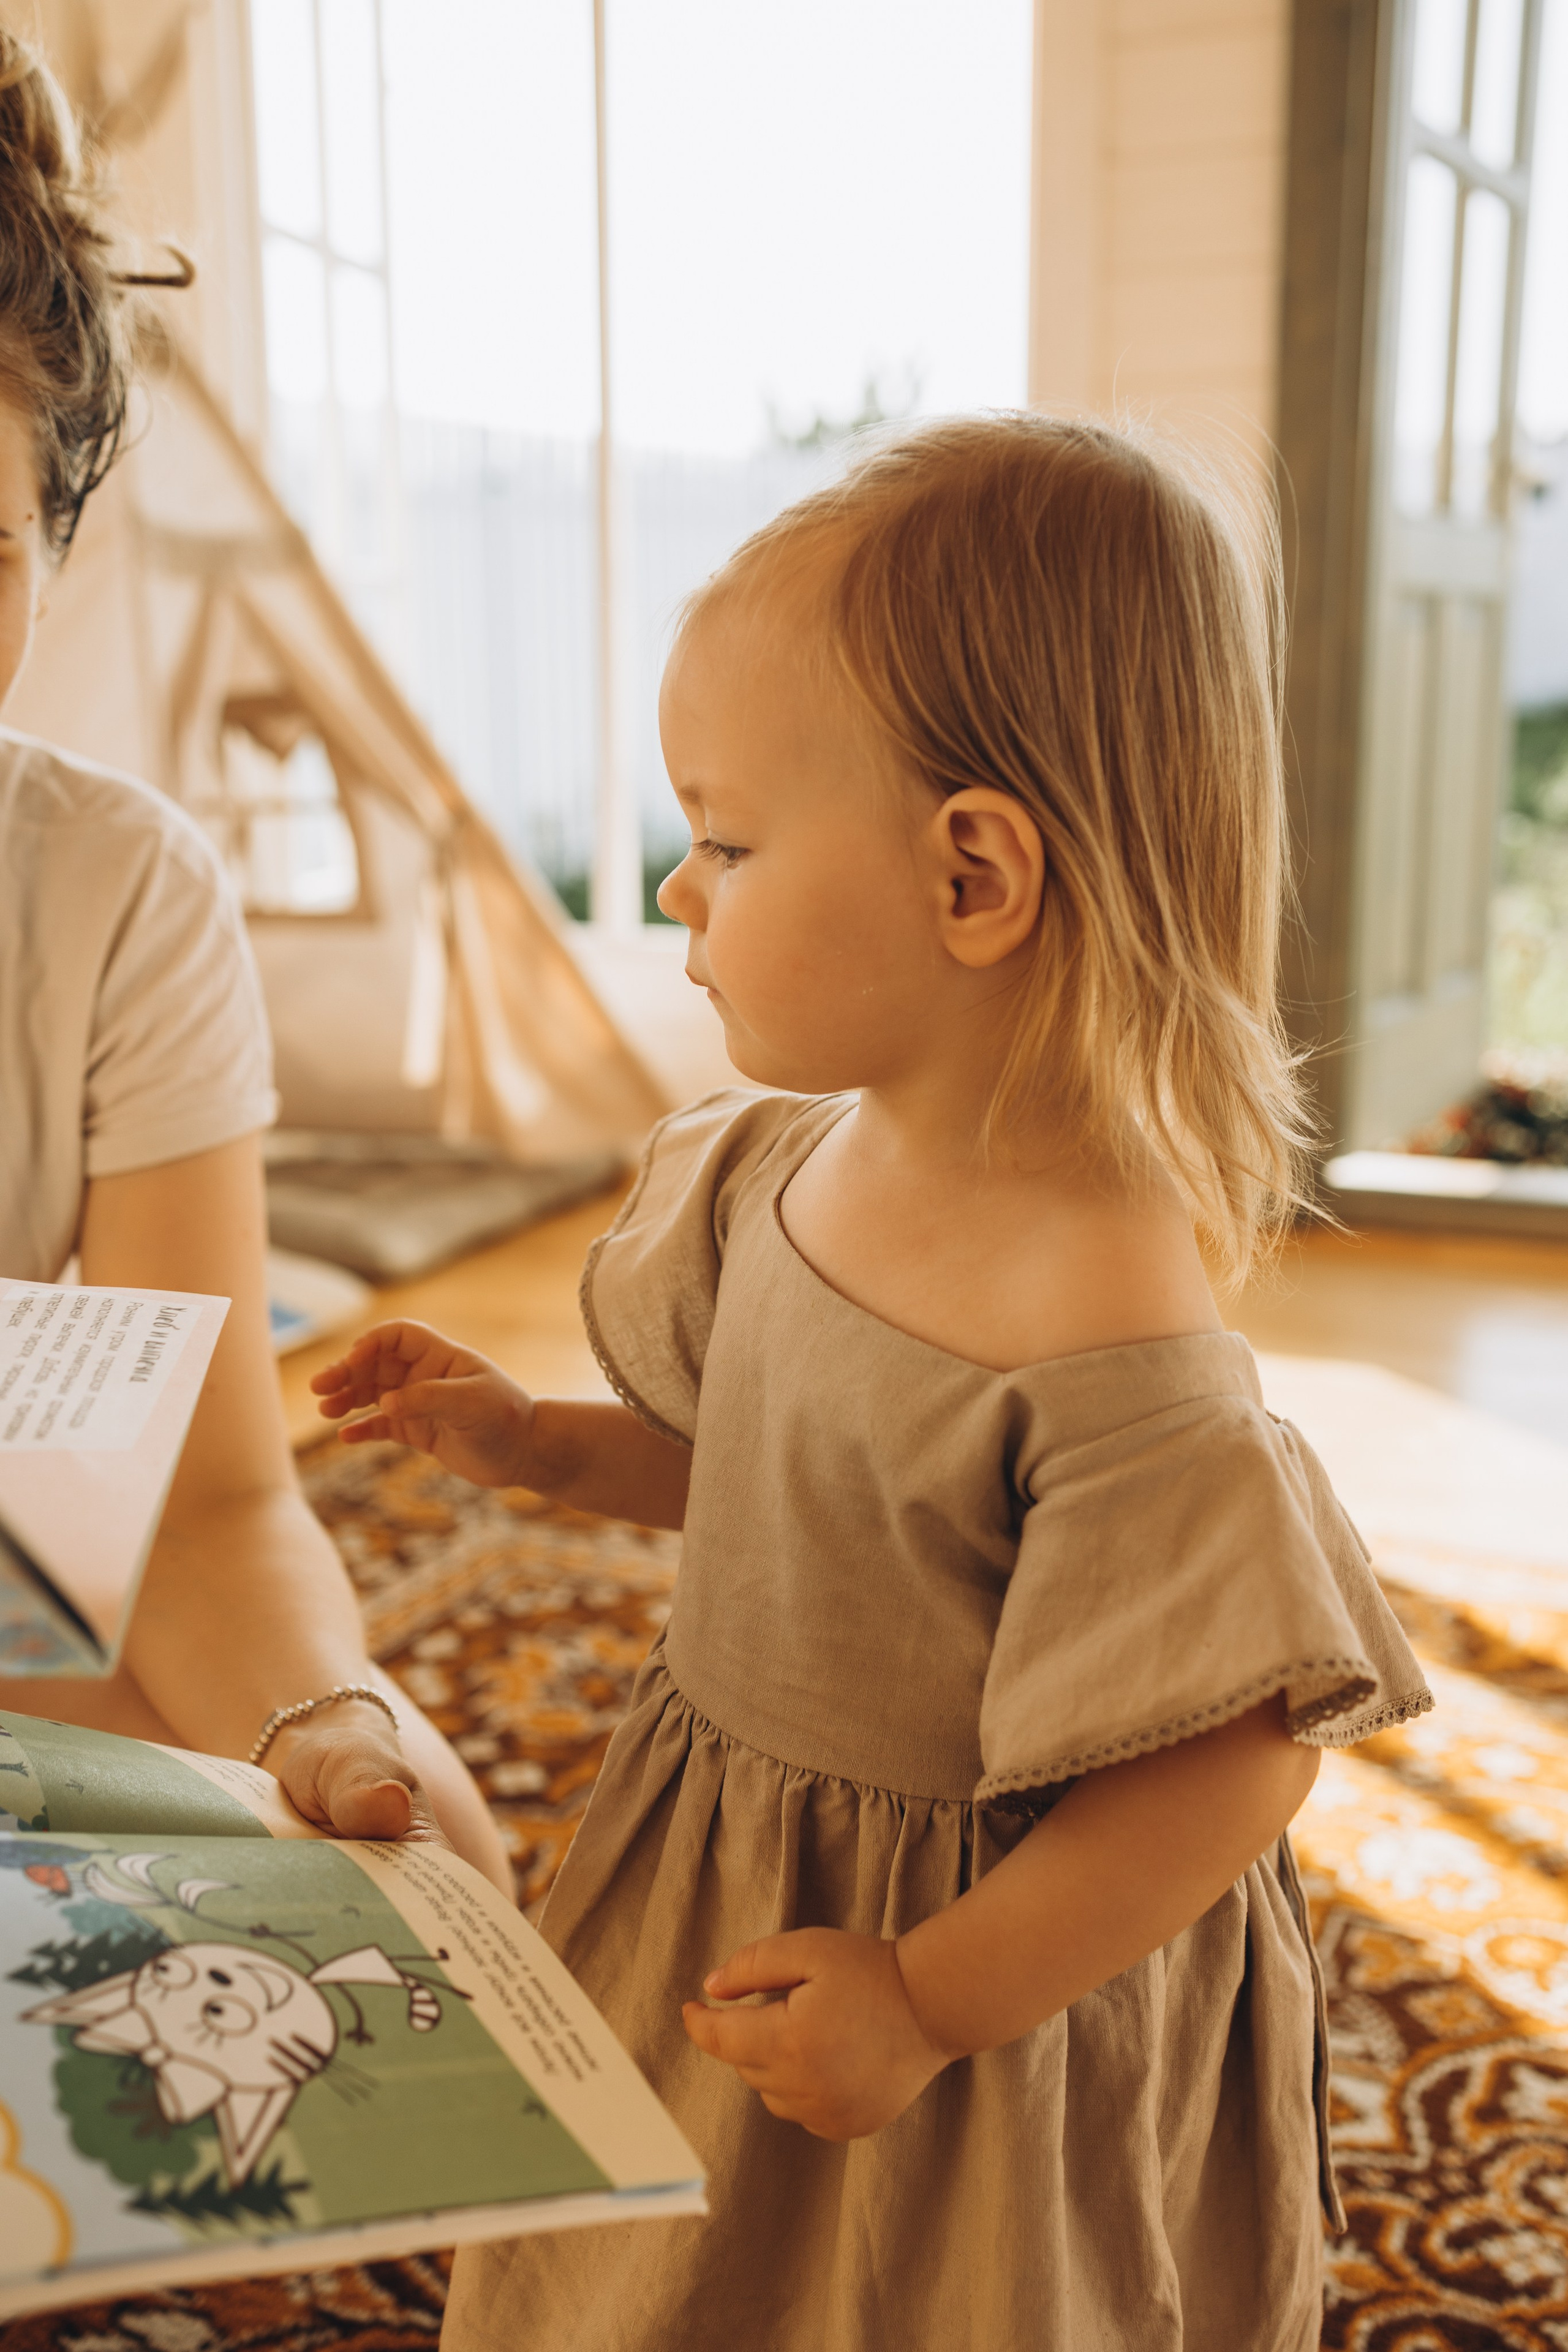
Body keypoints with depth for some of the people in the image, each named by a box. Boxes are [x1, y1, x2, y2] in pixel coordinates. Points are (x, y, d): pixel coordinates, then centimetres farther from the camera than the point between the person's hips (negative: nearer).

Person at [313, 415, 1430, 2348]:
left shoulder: (1111, 1350, -33)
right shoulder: (783, 1166, -7)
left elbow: (1241, 1759, -27)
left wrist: (934, 2001, -22)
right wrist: (534, 1445, 1)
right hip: (708, 1894, 7)